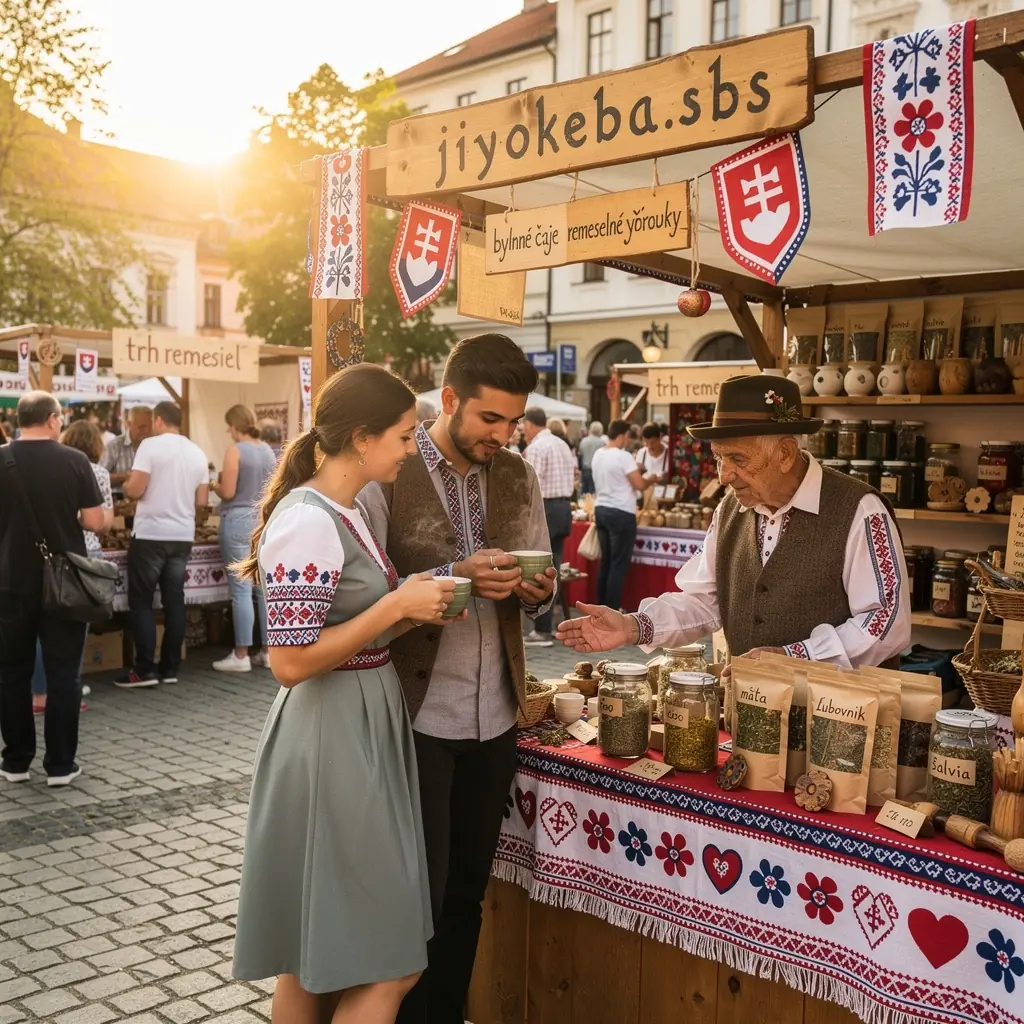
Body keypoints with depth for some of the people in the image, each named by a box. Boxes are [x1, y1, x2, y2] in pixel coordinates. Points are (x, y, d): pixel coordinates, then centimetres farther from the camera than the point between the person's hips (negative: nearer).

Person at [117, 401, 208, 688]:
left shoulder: (150, 445, -9)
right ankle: (170, 667, 13)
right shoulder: (197, 453, 8)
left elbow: (135, 490, -13)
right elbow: (201, 501, 8)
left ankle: (145, 669, 2)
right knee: (174, 600, 9)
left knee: (141, 602, 3)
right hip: (183, 536, 5)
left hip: (150, 534, -5)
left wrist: (125, 486, 8)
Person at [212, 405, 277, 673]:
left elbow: (227, 492, -13)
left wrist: (215, 486, 7)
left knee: (241, 590, -4)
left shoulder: (235, 451, -11)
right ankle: (268, 652, 13)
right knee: (265, 588, 9)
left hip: (239, 522, -7)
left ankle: (241, 656, 0)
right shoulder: (268, 450, 9)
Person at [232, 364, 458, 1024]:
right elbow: (292, 662, -23)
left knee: (316, 955, 19)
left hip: (366, 726, 10)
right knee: (390, 963, 0)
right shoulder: (307, 522, -20)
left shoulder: (347, 511, 10)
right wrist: (397, 606, -19)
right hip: (333, 738, -10)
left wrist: (414, 611, 1)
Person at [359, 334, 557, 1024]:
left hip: (495, 716, 5)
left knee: (467, 892, 17)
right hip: (416, 718, -5)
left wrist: (538, 589, -10)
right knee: (418, 895, 7)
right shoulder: (387, 475, -10)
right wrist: (454, 577, -25)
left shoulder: (519, 478, 6)